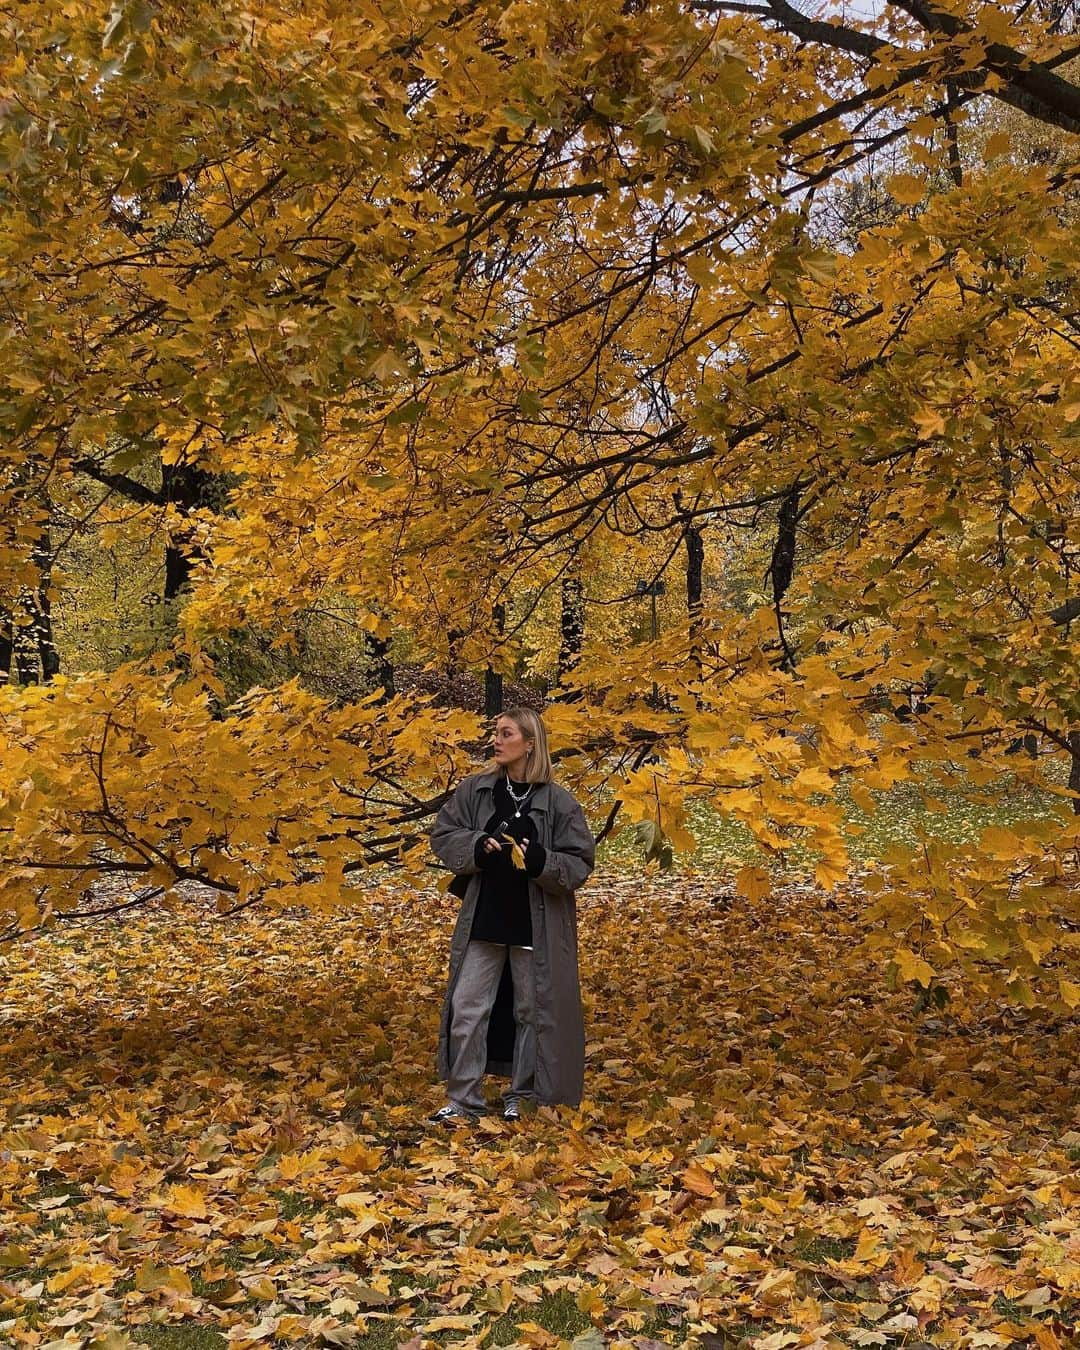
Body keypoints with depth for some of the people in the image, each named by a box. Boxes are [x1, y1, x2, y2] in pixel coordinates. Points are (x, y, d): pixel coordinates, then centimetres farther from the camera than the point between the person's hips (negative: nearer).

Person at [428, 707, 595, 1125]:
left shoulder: (557, 802, -5)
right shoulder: (474, 790, 2)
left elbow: (580, 863, -4)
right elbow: (442, 836, 5)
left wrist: (539, 861, -23)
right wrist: (479, 847, -14)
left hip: (536, 925, -2)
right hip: (483, 921, 2)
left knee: (532, 1011, 8)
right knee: (467, 1009, 2)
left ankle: (520, 1097, 24)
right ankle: (463, 1099, 13)